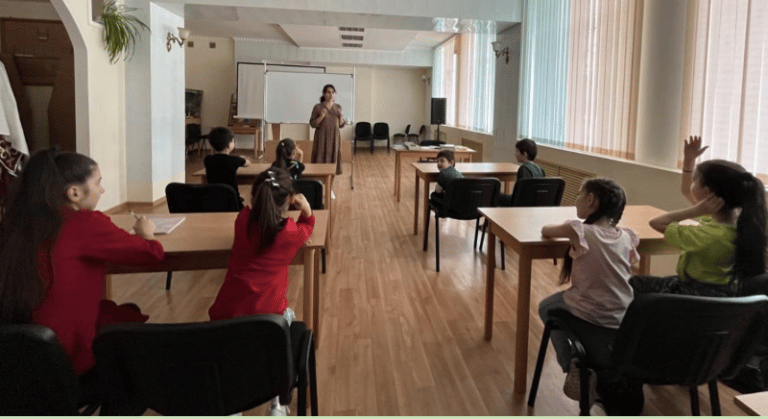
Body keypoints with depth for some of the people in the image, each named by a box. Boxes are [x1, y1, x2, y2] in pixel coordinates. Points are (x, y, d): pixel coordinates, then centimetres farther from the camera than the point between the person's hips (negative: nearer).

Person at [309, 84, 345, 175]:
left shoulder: (338, 107, 8)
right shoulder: (317, 107, -2)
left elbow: (341, 125, 11)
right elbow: (312, 124, -3)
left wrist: (341, 117, -8)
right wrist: (321, 117, -18)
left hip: (334, 138, 3)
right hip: (322, 139, -3)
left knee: (333, 158, 2)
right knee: (320, 159, -6)